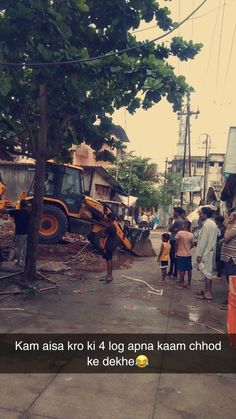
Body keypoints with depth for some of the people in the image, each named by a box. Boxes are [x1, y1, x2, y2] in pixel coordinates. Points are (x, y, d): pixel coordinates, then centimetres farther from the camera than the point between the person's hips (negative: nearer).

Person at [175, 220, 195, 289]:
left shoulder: (180, 233, -13)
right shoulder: (191, 235, -1)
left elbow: (177, 244, -10)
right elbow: (192, 245, 4)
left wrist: (176, 252, 0)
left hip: (181, 254, -4)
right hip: (188, 254, 4)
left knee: (181, 270, 1)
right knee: (189, 270, 10)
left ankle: (181, 284, 5)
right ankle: (189, 284, 19)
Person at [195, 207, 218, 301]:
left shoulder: (206, 224, -18)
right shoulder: (213, 223, 13)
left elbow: (204, 241, -20)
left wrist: (199, 254, -18)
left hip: (206, 252, -10)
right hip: (210, 251, 10)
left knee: (207, 272, -5)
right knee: (208, 271, 15)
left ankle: (208, 293, -1)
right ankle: (207, 290, 23)